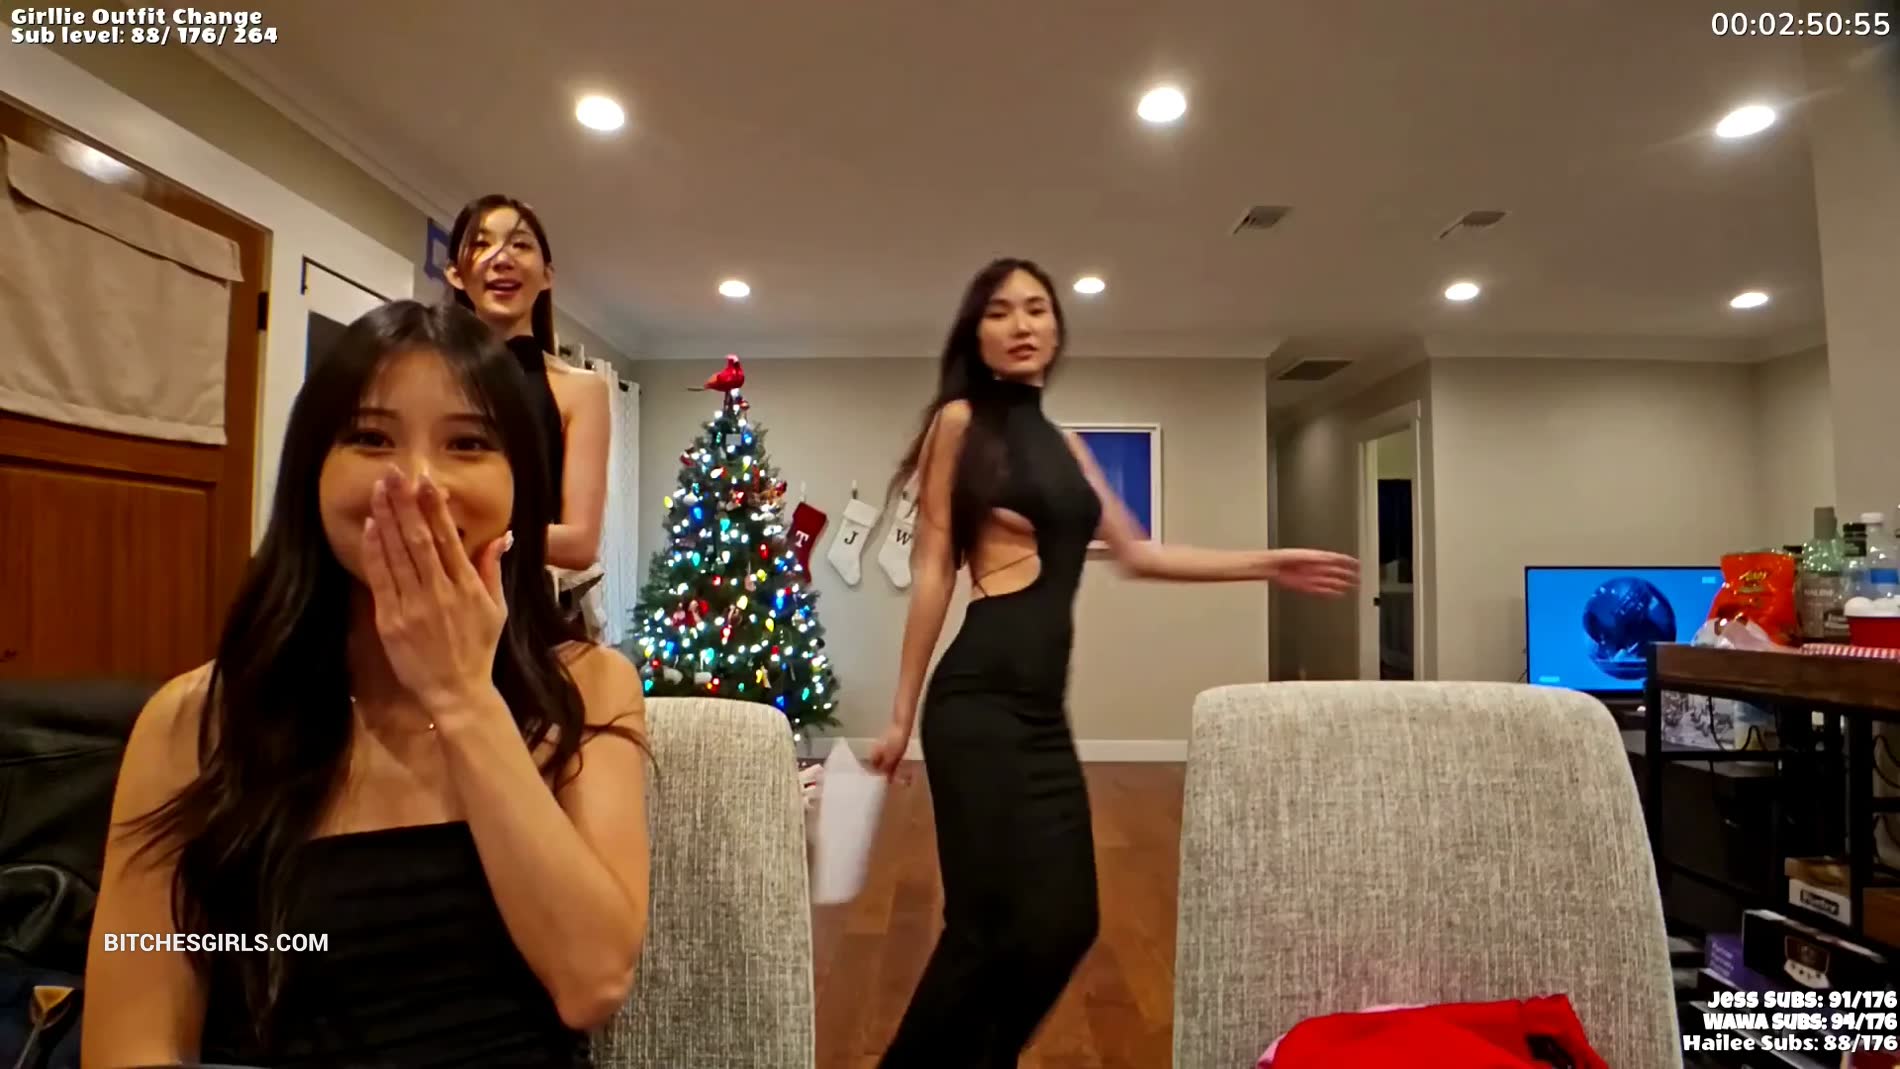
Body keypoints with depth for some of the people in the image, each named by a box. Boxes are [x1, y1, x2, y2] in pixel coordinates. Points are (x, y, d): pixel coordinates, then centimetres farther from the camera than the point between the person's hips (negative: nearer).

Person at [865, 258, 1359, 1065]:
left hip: (1043, 707, 7)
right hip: (981, 700, -7)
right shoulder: (961, 421, -1)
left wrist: (1267, 565, 19)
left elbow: (1137, 554, 20)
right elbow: (933, 572, -4)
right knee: (989, 927, -4)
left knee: (1062, 921, 10)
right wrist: (902, 716, -3)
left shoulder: (1063, 442, 19)